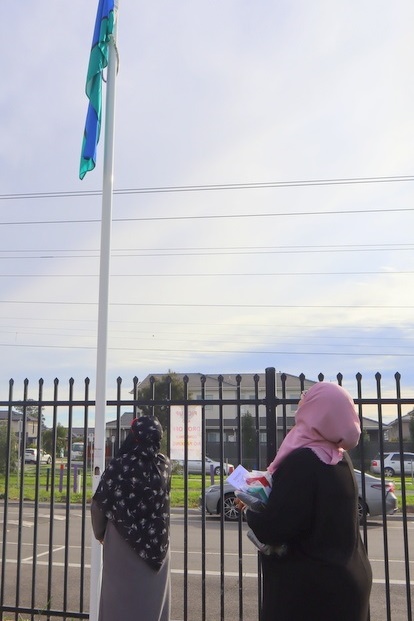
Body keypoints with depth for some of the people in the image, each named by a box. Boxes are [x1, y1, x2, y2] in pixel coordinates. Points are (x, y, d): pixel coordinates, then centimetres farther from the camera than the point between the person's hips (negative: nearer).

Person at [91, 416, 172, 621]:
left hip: (122, 542, -3)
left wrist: (100, 533, 10)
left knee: (121, 597, 10)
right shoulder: (165, 465, -3)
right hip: (157, 543, 3)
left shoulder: (119, 465, -14)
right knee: (153, 596, 13)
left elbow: (99, 504, -9)